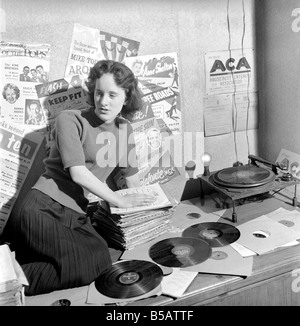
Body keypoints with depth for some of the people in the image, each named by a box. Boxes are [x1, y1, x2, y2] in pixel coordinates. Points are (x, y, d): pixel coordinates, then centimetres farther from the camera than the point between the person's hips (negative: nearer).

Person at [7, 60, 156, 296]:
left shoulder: (125, 129, 13)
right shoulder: (70, 120, -6)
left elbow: (132, 174, 23)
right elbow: (78, 173, -13)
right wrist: (119, 200, -8)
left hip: (77, 215, 7)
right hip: (43, 208, -6)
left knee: (102, 263, -19)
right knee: (81, 269, -27)